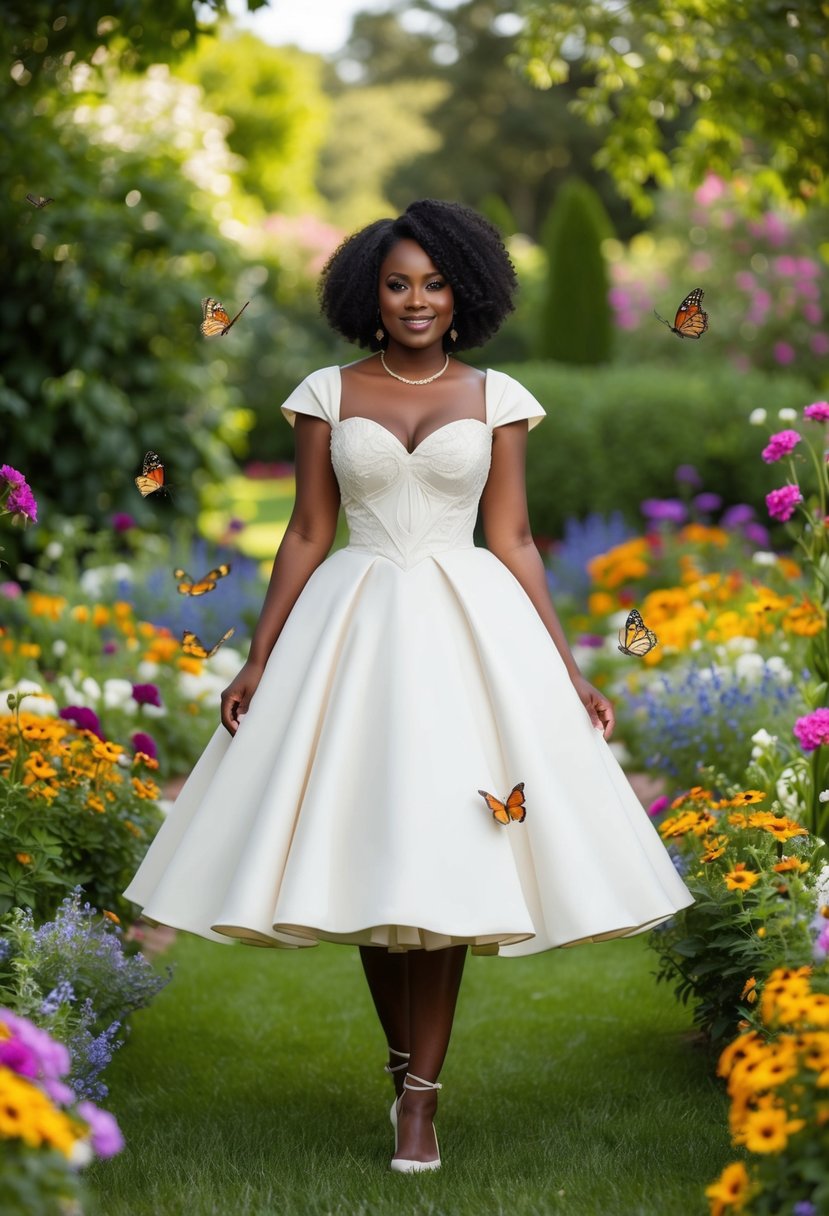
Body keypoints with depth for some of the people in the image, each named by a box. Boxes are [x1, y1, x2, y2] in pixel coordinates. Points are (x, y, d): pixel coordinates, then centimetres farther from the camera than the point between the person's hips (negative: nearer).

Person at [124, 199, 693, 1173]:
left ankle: (420, 1097, 2)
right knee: (366, 854, 2)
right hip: (353, 626, 1)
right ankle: (405, 1059, 22)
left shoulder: (495, 398, 6)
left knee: (445, 855, -4)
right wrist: (257, 662, 1)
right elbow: (306, 536, 6)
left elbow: (513, 541, 6)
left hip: (470, 628, -1)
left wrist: (567, 672, 1)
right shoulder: (328, 393, 5)